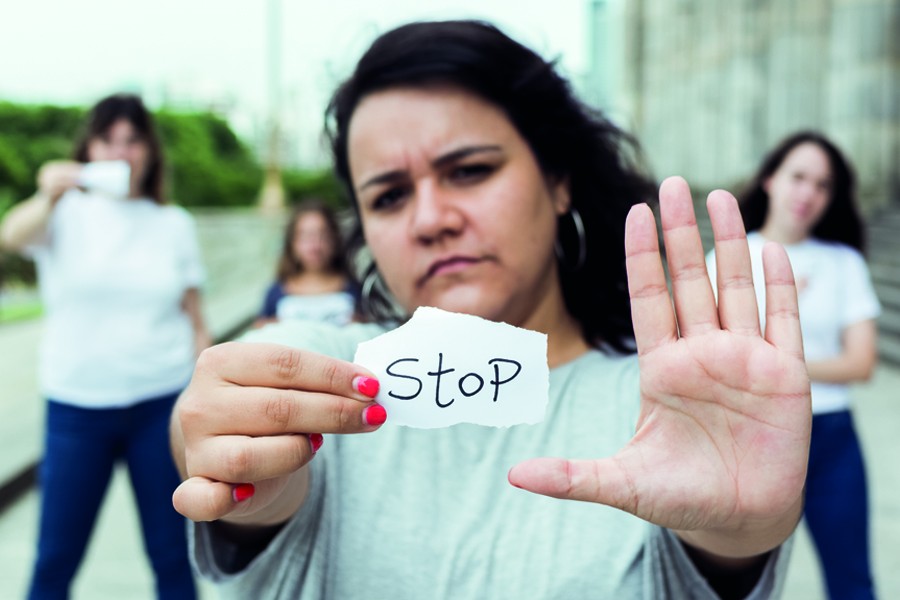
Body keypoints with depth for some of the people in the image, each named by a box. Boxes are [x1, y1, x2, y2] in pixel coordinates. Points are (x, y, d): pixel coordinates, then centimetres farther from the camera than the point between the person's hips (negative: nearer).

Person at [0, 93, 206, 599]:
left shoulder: (175, 223, 5)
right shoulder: (68, 212, 0)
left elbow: (196, 323, 8)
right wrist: (48, 199, -44)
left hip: (162, 404, 1)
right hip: (77, 405, -1)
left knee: (172, 555, 7)